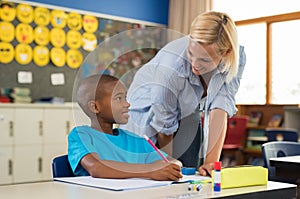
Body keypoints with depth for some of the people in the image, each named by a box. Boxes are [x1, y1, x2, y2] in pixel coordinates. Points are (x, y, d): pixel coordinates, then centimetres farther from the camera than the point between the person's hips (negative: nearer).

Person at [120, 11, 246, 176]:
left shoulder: (236, 57, -27)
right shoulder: (171, 68, -39)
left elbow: (220, 109, -29)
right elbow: (165, 129, -26)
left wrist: (211, 160, -36)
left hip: (187, 118, 4)